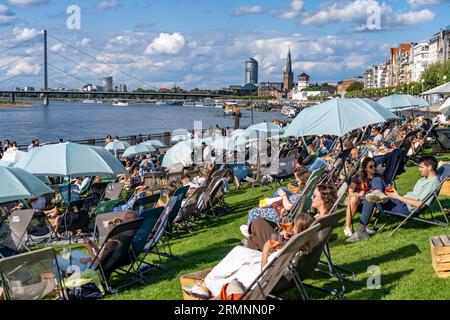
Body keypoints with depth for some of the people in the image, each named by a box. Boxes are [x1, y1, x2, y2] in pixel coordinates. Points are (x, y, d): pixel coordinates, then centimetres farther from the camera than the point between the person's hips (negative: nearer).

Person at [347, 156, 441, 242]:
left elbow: (420, 204, -21)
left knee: (370, 199, -22)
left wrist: (398, 197, -16)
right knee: (377, 180, 0)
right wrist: (395, 192, 9)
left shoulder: (433, 182, -12)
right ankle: (379, 194, -29)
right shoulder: (424, 179, 20)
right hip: (402, 201, 11)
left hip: (407, 208, -11)